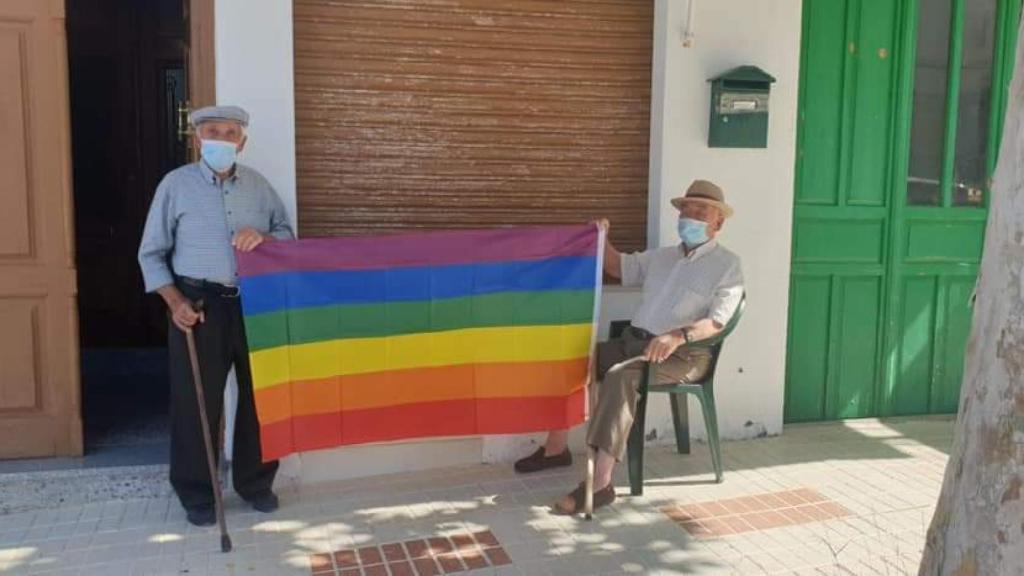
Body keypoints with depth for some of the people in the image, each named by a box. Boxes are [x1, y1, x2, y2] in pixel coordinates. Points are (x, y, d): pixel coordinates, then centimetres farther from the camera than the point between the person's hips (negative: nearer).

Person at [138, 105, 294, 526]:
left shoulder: (258, 185, 9)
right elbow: (151, 253, 2)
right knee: (196, 402, 3)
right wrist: (175, 301, -11)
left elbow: (288, 234, 11)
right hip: (199, 303, -3)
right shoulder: (176, 184, 0)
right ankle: (196, 494, 18)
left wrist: (264, 237, -12)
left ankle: (255, 482, 26)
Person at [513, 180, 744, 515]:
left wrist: (679, 336, -31)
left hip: (684, 355, -7)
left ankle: (601, 484, -39)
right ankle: (556, 448, 2)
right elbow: (618, 266, 28)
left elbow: (717, 322, -13)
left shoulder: (727, 265, 0)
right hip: (634, 341, 7)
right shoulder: (662, 256, 22)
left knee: (621, 377, -36)